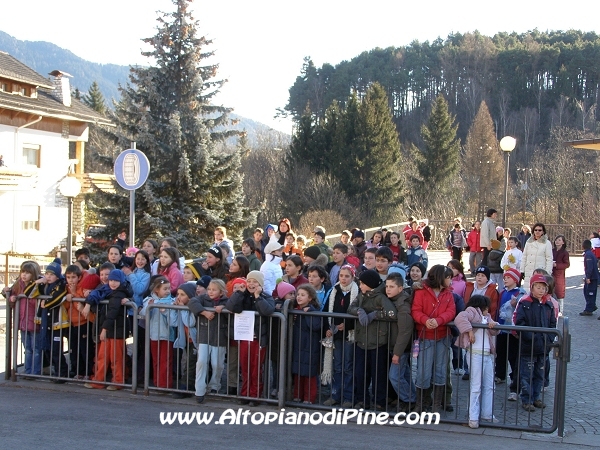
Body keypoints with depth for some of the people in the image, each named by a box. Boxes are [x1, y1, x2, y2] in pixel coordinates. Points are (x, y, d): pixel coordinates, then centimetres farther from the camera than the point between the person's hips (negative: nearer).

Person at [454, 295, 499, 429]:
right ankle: (473, 417, -2)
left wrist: (494, 325, -7)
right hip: (475, 353, -8)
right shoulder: (472, 312, -3)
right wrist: (469, 331, -23)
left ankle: (487, 414, 21)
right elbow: (460, 318, -22)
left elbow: (494, 332, 14)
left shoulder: (486, 317, 22)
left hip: (488, 354, 8)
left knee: (489, 386, 12)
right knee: (476, 386, -6)